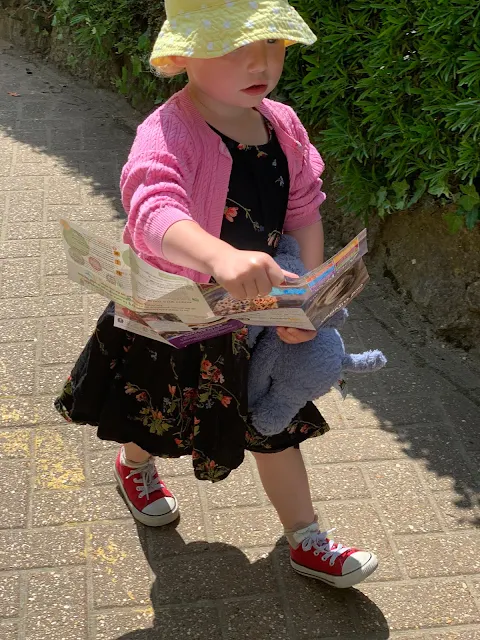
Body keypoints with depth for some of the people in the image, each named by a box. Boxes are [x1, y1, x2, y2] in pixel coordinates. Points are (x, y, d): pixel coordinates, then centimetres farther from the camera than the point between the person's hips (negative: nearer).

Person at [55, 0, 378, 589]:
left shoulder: (283, 126, -8)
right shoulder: (167, 134, -31)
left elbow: (304, 212, -2)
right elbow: (153, 213, -49)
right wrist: (220, 256, -67)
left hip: (256, 314, 5)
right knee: (158, 412, 23)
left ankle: (305, 539, 34)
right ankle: (134, 464, 60)